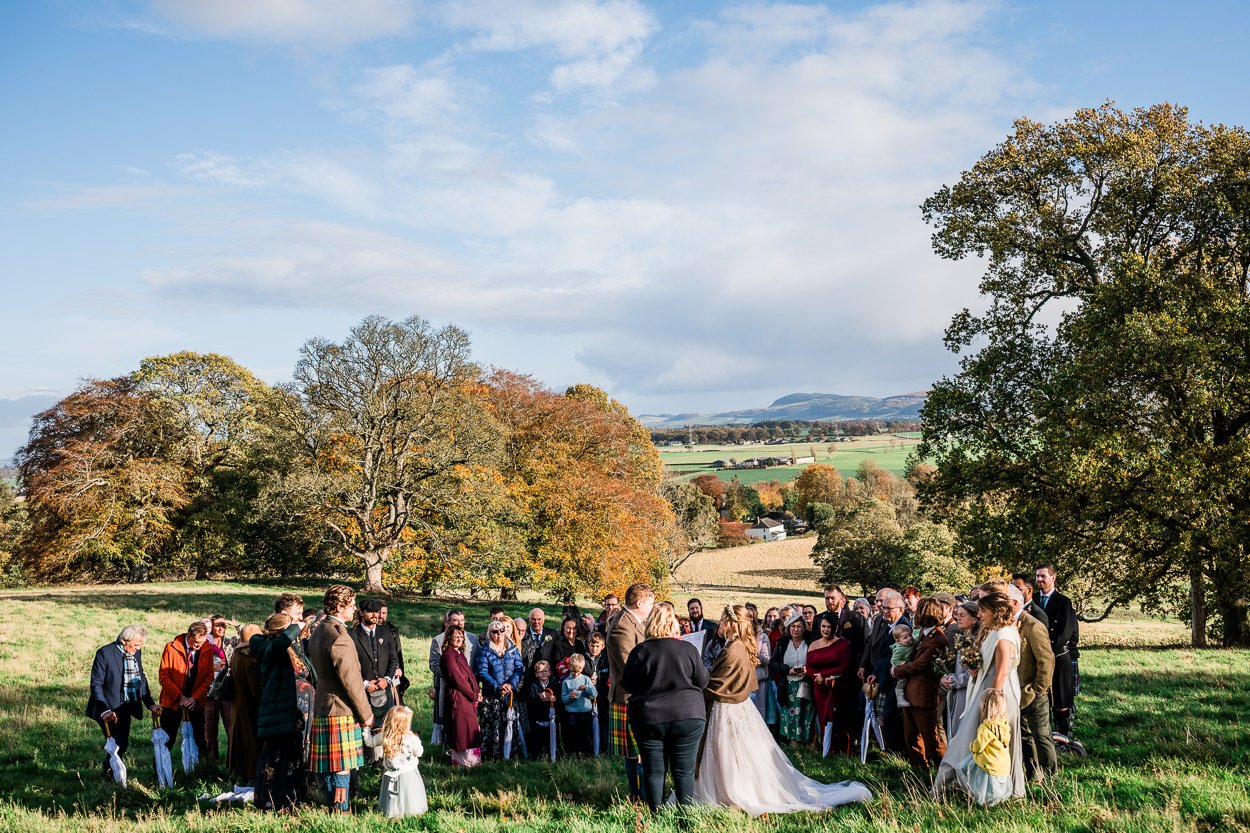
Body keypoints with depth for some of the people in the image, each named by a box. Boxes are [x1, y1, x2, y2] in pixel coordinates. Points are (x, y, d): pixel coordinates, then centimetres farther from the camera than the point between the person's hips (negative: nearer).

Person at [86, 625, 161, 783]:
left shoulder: (136, 652, 4)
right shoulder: (105, 653, -16)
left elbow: (141, 679, 14)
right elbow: (96, 684, -16)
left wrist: (151, 704, 6)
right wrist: (104, 710, -25)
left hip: (125, 708, 6)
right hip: (108, 708, -6)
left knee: (123, 744, 9)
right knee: (117, 744, -11)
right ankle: (109, 775, 9)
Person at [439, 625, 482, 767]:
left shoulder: (460, 654, 16)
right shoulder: (448, 656, -13)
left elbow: (470, 675, 14)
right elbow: (458, 679, -16)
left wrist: (477, 692, -1)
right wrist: (474, 696, -10)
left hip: (469, 698, 9)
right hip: (458, 698, -9)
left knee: (471, 730, 11)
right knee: (462, 730, -5)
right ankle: (463, 761, 3)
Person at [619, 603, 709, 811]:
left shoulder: (640, 651, -6)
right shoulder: (688, 649, -5)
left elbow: (627, 684, 3)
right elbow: (702, 680, 3)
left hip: (648, 718, 0)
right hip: (687, 716, 0)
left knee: (653, 771, 9)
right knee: (684, 771, 7)